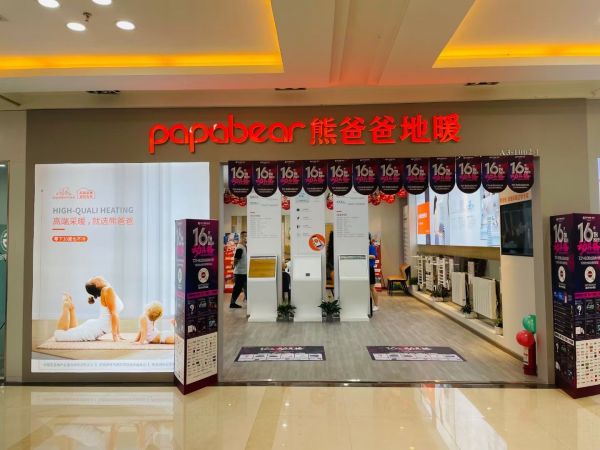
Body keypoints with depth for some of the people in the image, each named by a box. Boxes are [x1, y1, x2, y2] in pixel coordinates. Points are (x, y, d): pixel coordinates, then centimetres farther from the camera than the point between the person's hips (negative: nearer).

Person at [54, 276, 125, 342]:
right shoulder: (108, 290, -16)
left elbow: (115, 315, 15)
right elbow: (113, 313, -21)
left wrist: (118, 335, 13)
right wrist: (115, 335, -23)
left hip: (97, 328, 9)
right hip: (95, 329, -9)